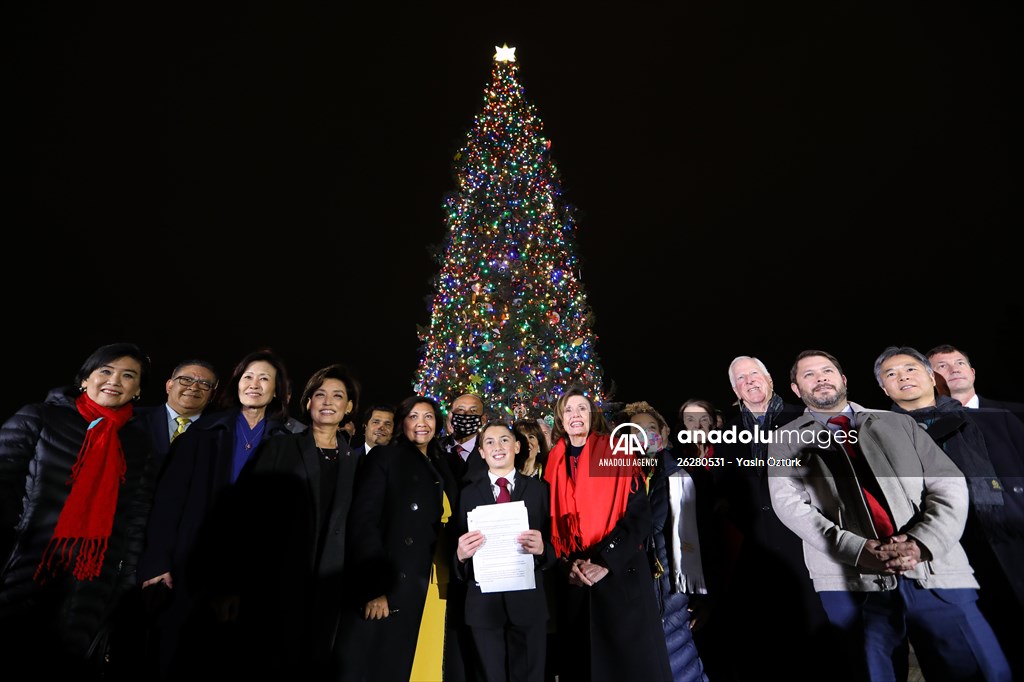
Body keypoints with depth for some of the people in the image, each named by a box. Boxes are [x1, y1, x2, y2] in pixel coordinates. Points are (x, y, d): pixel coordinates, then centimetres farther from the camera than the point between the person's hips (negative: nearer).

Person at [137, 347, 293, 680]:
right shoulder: (204, 431, 0)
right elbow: (169, 496, -3)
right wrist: (158, 560, -9)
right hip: (193, 561, 0)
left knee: (228, 655, 12)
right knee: (178, 655, 10)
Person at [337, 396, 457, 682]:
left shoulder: (441, 469, 13)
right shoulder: (383, 457, -4)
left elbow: (444, 526, 13)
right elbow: (362, 521, -12)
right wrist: (373, 588, -18)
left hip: (427, 588, 5)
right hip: (382, 592, -5)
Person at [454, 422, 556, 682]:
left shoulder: (540, 489, -1)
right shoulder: (468, 494, 3)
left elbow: (556, 545, -2)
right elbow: (460, 550, 2)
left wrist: (541, 548, -23)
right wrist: (461, 554, -20)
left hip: (528, 602, 0)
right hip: (483, 603, 1)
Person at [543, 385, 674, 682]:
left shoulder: (619, 454, -4)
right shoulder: (553, 464, 5)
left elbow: (640, 516, -9)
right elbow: (549, 521, 7)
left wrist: (605, 562, -16)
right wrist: (567, 564, -8)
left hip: (621, 574, -2)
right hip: (572, 578, 3)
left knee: (630, 658, 5)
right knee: (581, 656, 12)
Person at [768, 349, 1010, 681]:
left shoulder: (898, 423, 16)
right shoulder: (786, 441, 7)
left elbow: (949, 483, 8)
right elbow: (788, 503, -4)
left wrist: (922, 541, -10)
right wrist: (855, 549, -16)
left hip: (936, 571, 3)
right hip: (851, 581, -2)